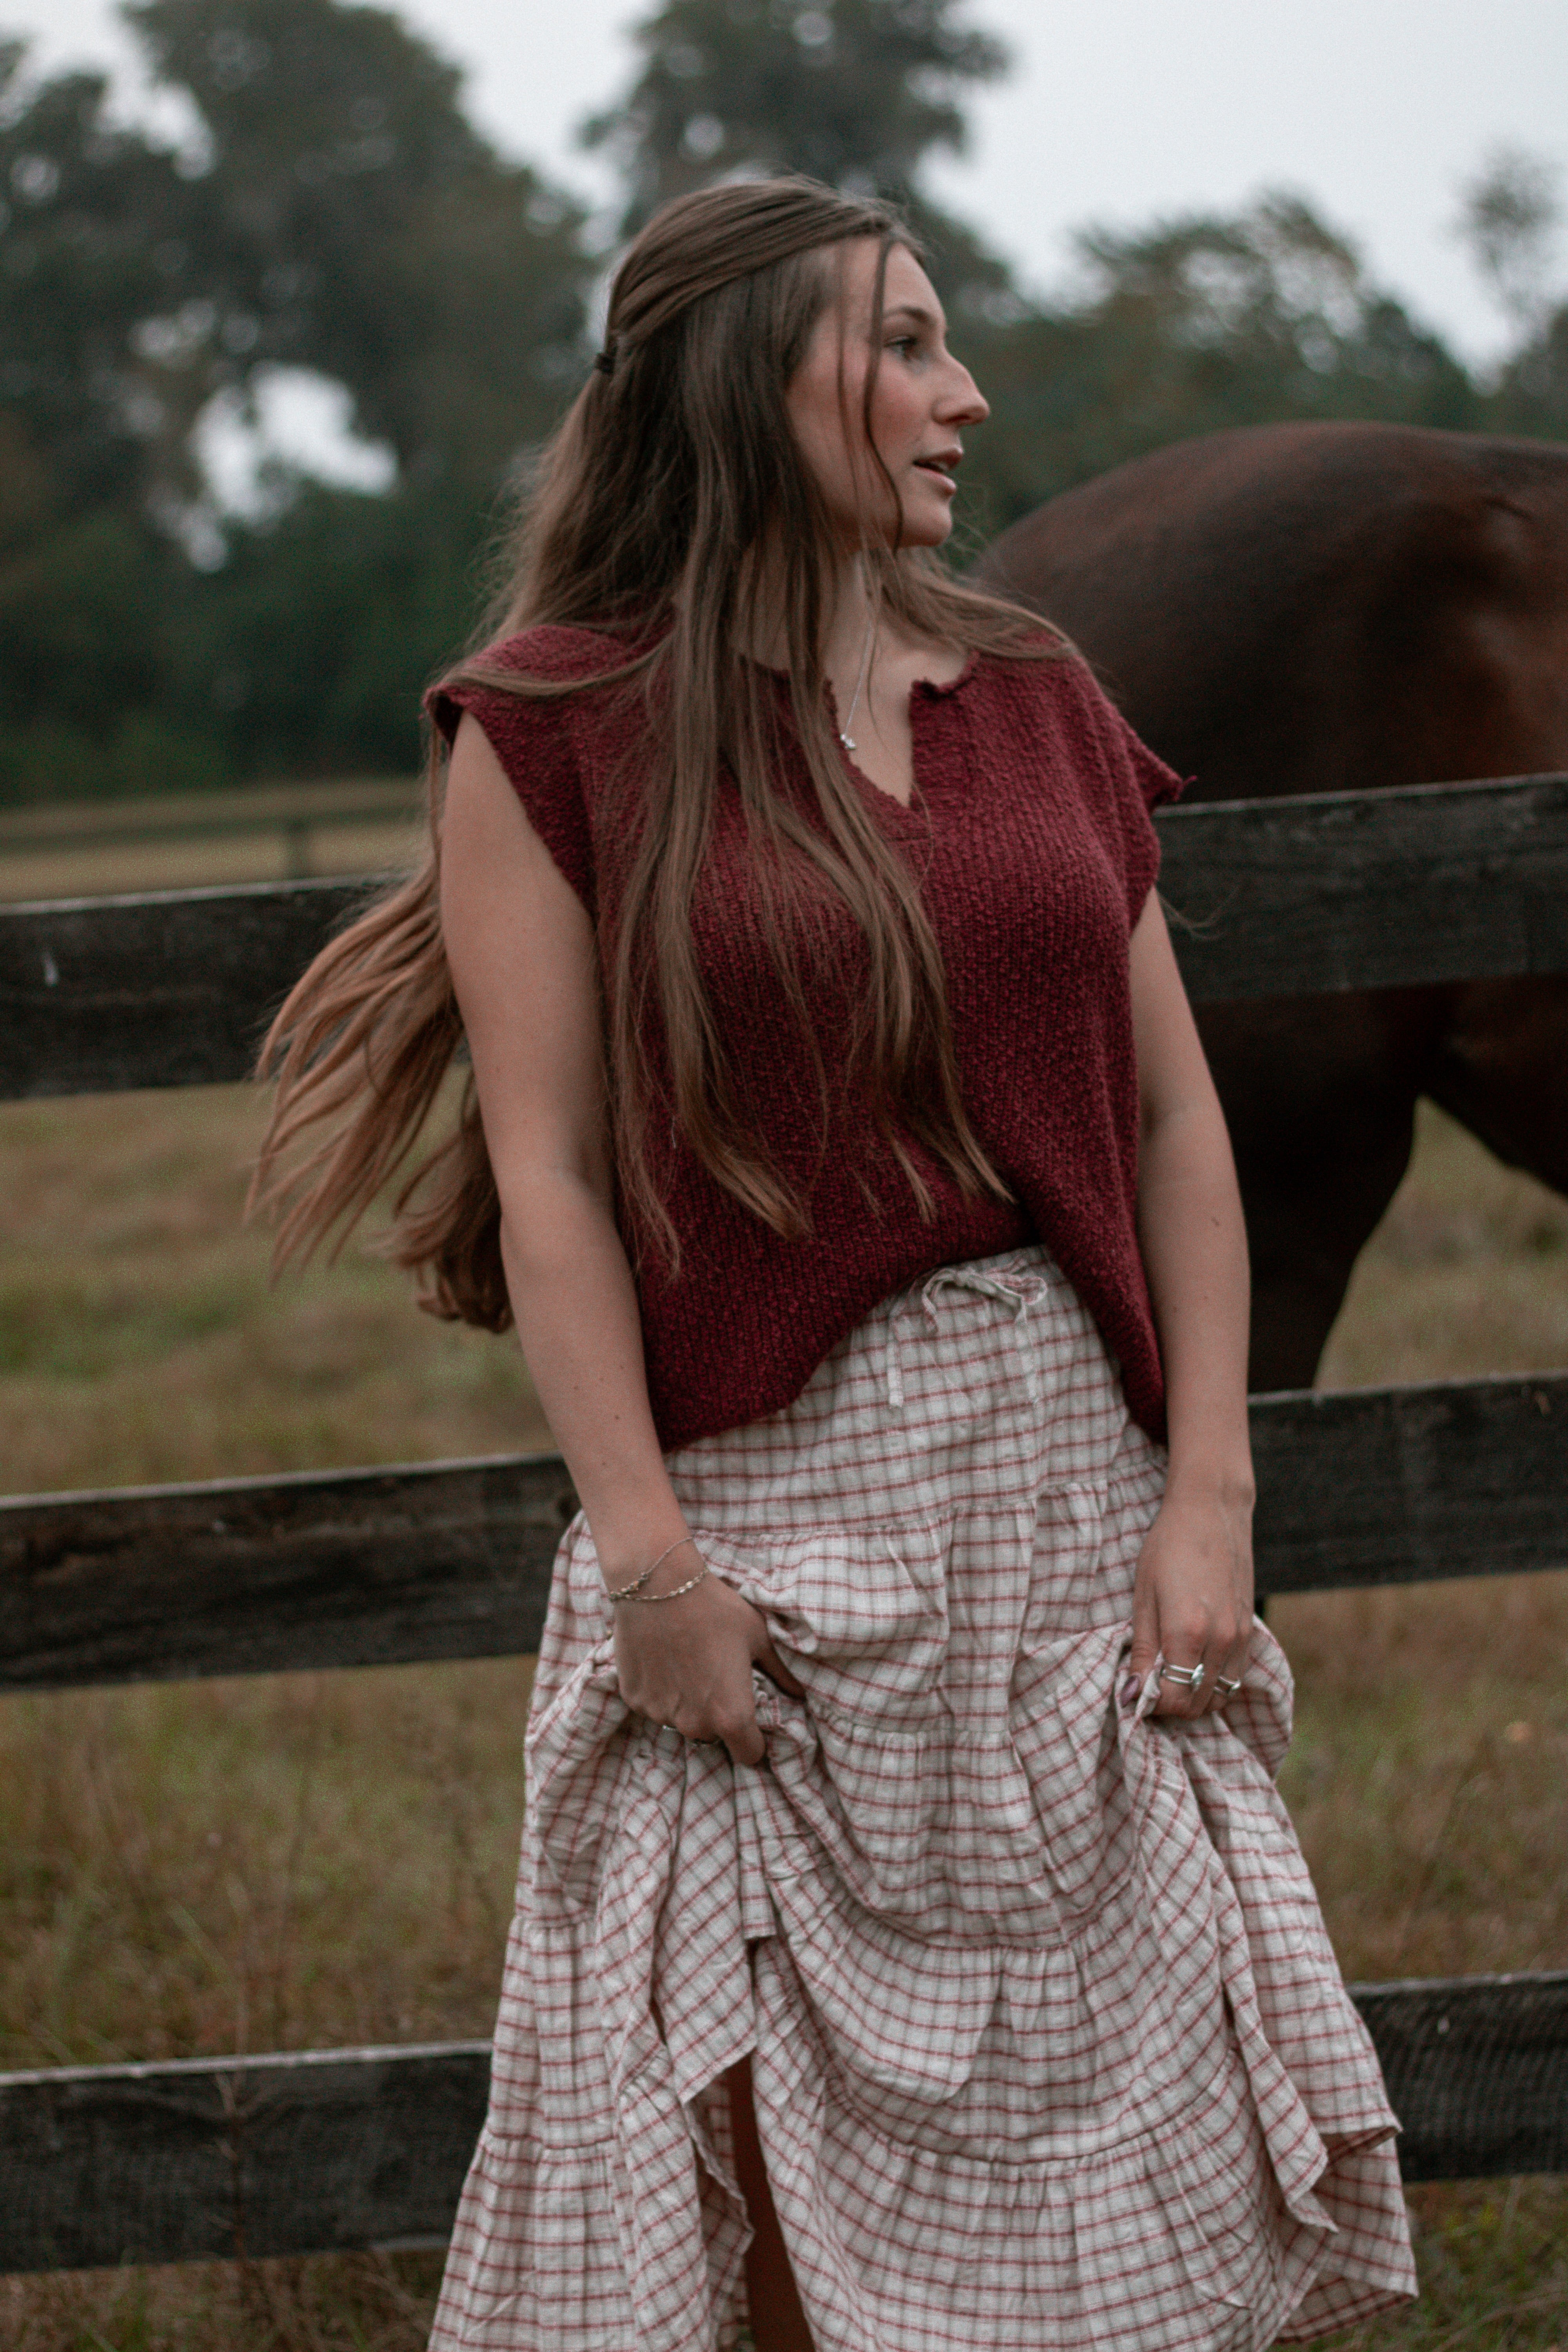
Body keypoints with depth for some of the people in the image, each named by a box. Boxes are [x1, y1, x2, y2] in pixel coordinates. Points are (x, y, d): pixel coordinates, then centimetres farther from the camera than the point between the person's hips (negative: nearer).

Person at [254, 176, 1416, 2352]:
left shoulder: (1042, 702, 10)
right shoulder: (558, 732, -3)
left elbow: (1175, 1125, 8)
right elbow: (549, 1176, -8)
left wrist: (1207, 1495, -1)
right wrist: (647, 1555, -14)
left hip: (1075, 1491, 4)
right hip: (767, 1503, -4)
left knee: (1144, 2161, 6)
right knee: (762, 2171, 0)